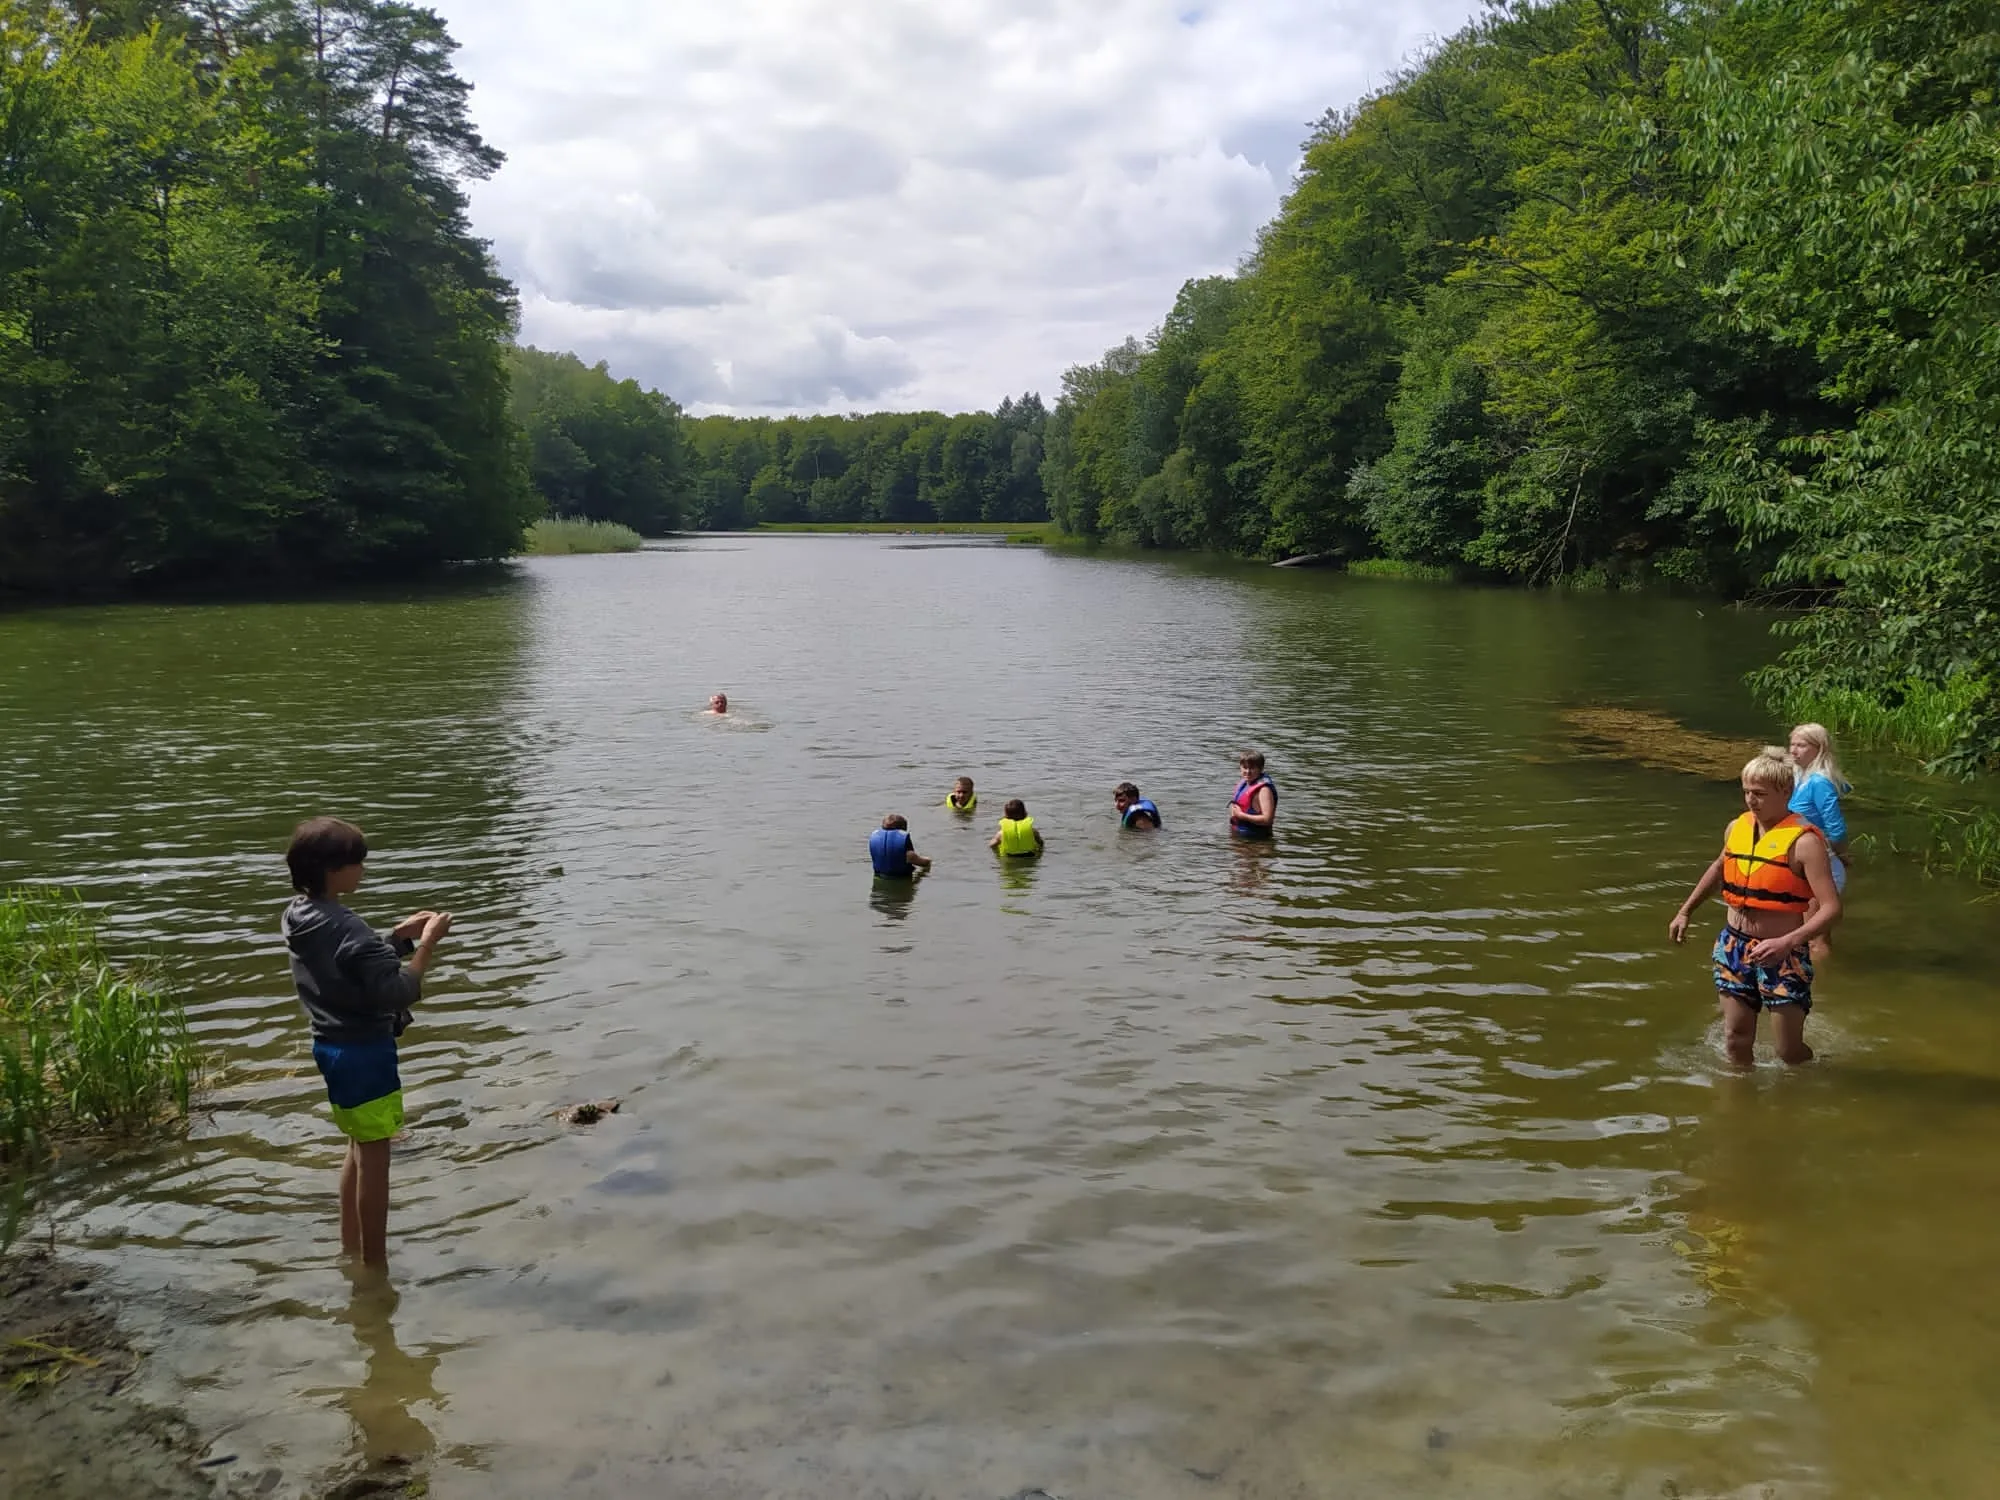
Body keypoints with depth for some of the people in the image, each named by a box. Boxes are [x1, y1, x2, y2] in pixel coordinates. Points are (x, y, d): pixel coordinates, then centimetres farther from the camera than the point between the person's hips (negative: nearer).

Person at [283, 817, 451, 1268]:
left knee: (359, 1146, 23)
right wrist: (426, 945, -18)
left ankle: (351, 1247, 36)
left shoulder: (299, 917, 3)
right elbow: (397, 992, -26)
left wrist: (397, 937, 5)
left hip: (332, 1046, 9)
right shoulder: (346, 928, -26)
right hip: (363, 1051, -9)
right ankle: (374, 1262, 13)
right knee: (374, 1155, 3)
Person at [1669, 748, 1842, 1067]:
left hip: (1781, 955, -5)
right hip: (1734, 946, 5)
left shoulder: (1803, 841, -17)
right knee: (1736, 1041, 10)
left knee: (1789, 1051, 4)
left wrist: (1788, 942, -35)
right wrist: (1685, 910, 24)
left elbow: (1831, 908, -22)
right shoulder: (1736, 828, 3)